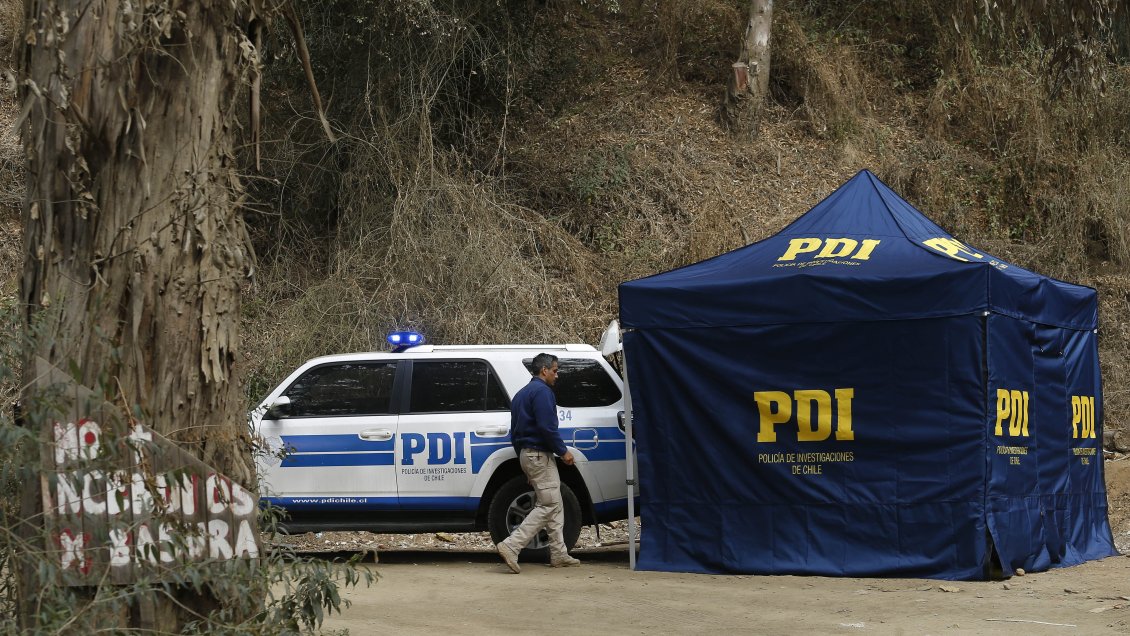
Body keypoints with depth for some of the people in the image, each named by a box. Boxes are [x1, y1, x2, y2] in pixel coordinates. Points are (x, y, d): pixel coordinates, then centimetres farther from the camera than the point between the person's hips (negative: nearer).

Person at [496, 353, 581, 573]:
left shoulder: (521, 394, 20)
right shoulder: (542, 391, -12)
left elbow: (515, 430, 23)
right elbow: (547, 426, -21)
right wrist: (563, 451, -13)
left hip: (526, 454, 10)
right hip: (539, 454, -10)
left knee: (554, 505, 14)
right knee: (548, 505, -11)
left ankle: (559, 554, 13)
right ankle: (511, 546, -19)